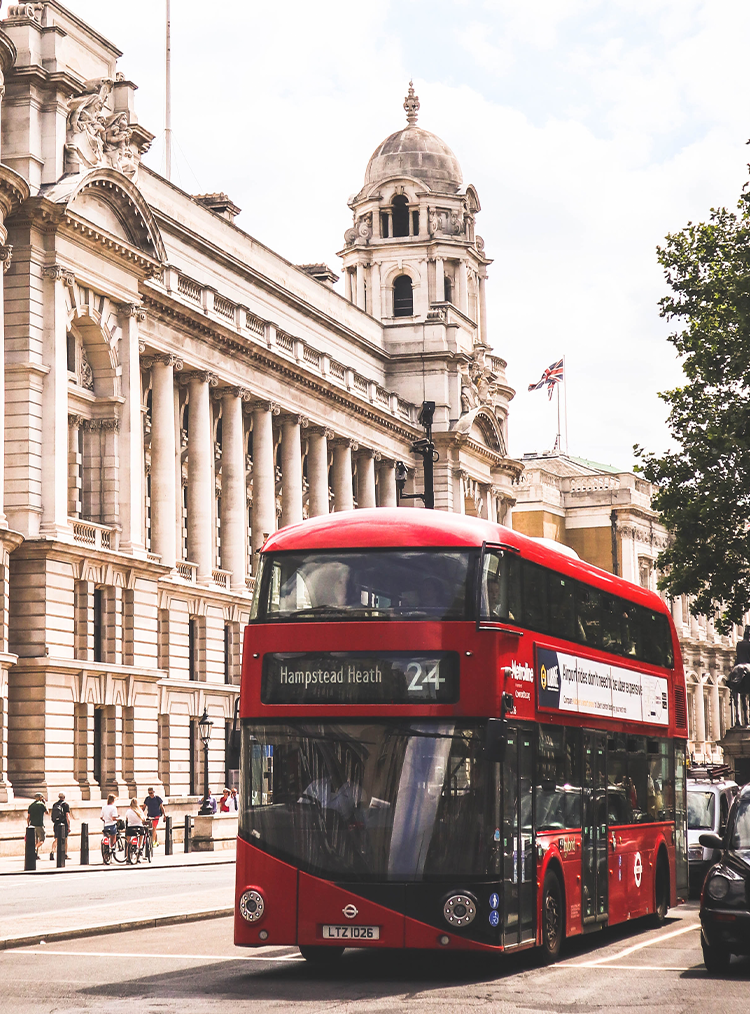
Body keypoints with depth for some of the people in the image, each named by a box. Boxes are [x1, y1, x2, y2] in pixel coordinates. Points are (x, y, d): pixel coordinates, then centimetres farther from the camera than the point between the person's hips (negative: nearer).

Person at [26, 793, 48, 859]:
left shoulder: (31, 805, 9)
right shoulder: (41, 804, -7)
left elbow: (28, 817, 10)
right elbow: (47, 812, 9)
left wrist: (28, 826, 15)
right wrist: (45, 803, 15)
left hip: (32, 825, 6)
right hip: (39, 825, -6)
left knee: (36, 841, 12)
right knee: (42, 839, 0)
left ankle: (37, 855, 9)